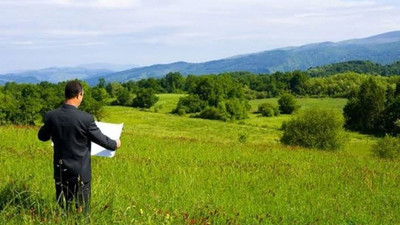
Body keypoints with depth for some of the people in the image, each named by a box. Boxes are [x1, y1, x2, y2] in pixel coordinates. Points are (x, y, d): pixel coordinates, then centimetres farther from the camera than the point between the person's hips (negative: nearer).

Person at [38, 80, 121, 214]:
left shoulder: (51, 116, -8)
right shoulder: (86, 118, -19)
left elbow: (42, 137, 10)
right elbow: (101, 139, -7)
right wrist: (115, 144, 14)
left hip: (60, 171, 4)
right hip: (80, 172, -4)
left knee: (62, 210, 15)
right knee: (82, 213, 9)